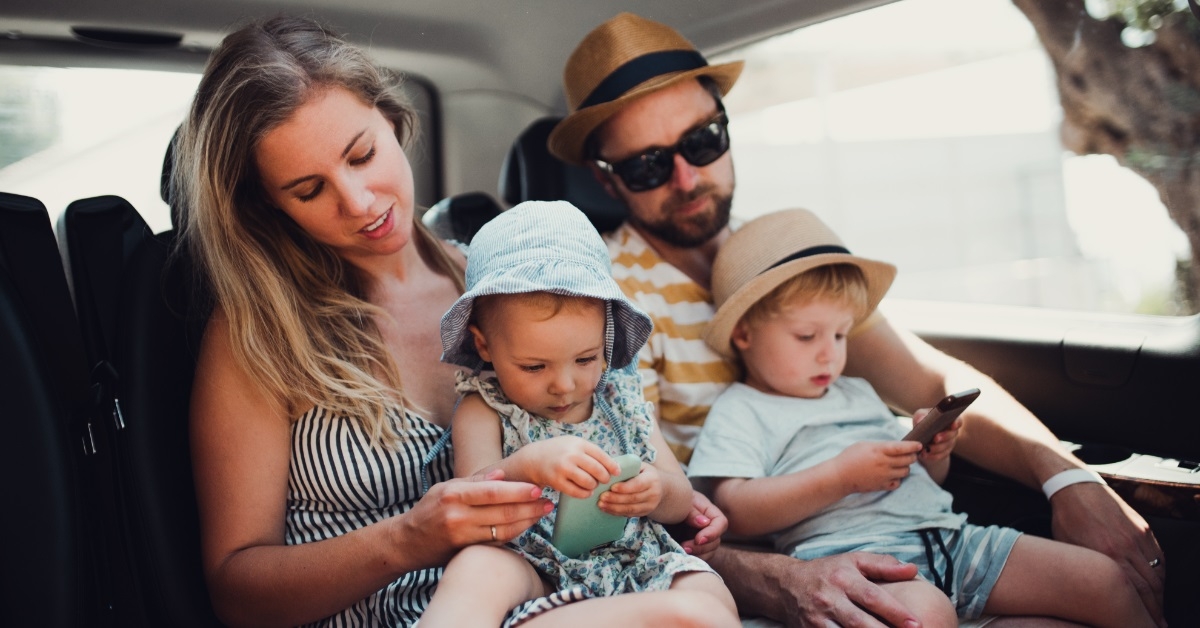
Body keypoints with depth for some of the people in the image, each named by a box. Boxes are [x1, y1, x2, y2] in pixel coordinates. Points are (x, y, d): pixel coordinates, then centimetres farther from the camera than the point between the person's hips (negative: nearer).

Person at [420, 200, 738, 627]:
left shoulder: (621, 396, 14)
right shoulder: (483, 412, 4)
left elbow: (681, 503, 15)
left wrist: (658, 491, -11)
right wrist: (527, 466, -34)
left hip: (638, 565, 3)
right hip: (534, 571, -3)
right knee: (477, 567, -36)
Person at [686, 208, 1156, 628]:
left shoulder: (857, 392, 29)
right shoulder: (740, 411, 6)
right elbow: (734, 511, -11)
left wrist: (933, 453, 10)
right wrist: (841, 475, -15)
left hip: (946, 534, 8)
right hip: (848, 550, -7)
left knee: (1102, 579, 0)